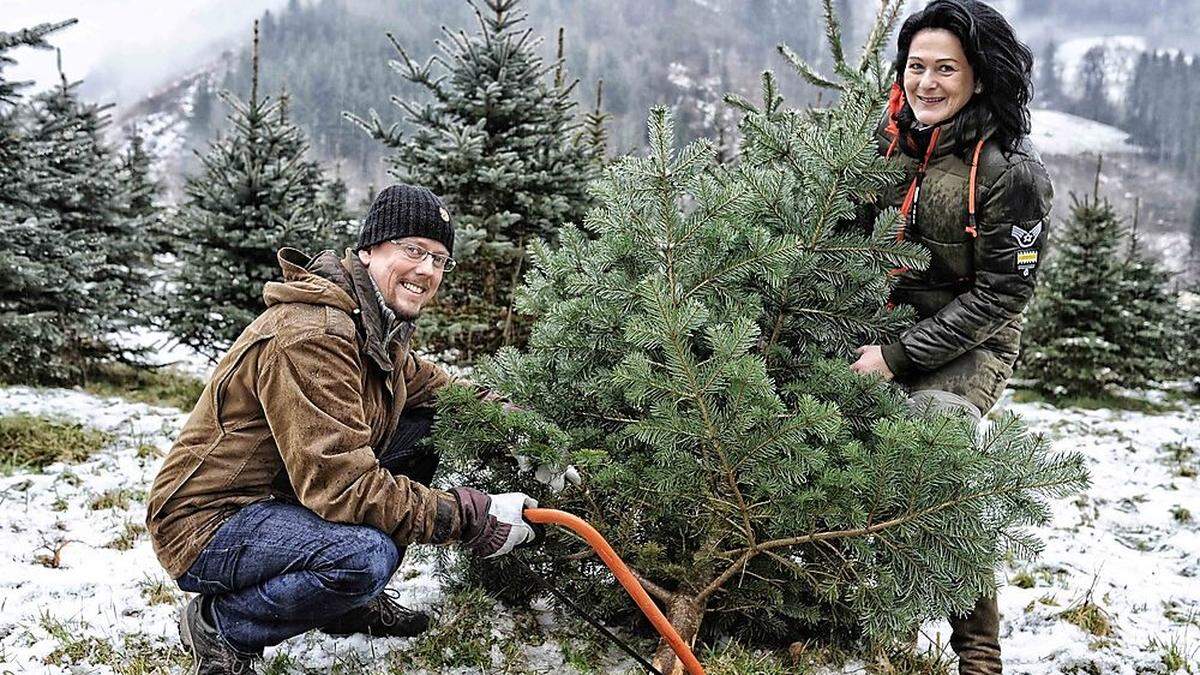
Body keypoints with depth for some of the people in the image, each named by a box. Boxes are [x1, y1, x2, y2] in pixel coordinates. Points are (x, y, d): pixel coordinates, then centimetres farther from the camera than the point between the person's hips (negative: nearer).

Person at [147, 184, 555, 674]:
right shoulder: (311, 338, -27)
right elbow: (344, 486, -32)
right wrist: (474, 518, -27)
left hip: (280, 498, 10)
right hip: (206, 524, -10)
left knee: (423, 425, 4)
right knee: (368, 556, -34)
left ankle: (352, 602, 13)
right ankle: (220, 627, -6)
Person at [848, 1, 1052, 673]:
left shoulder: (1010, 171, -16)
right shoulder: (888, 139, 2)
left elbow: (1001, 294, -15)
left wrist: (899, 356, -18)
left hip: (970, 345, -6)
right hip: (884, 329, 6)